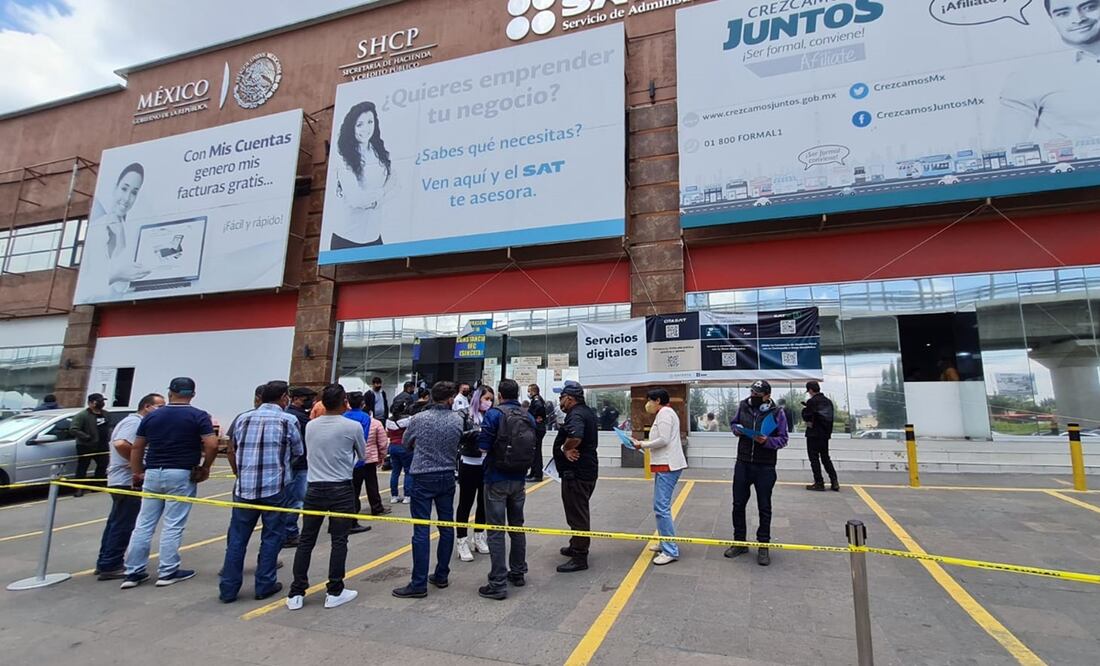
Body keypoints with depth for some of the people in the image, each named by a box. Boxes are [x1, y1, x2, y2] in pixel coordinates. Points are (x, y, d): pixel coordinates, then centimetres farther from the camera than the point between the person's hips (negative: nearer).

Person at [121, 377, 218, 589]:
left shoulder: (152, 416, 8)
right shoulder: (198, 416, -6)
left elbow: (136, 448, 11)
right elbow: (212, 445, -15)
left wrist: (137, 473, 20)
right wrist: (205, 468, 0)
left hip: (152, 474, 4)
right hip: (181, 475, -4)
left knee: (144, 524, 12)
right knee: (173, 526, 3)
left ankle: (133, 572, 18)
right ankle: (167, 572, 11)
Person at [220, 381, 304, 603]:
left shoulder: (243, 418, 10)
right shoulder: (288, 420, -3)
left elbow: (232, 450, 18)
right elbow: (299, 453, 5)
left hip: (244, 487, 4)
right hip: (275, 487, -4)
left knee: (237, 538, 13)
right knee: (271, 537, 9)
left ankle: (228, 588, 18)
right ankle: (264, 585, 15)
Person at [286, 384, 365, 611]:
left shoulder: (310, 426, 1)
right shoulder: (353, 427, -10)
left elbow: (308, 454, 15)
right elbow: (362, 455, 6)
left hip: (315, 488, 4)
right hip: (341, 489, -3)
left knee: (306, 541, 12)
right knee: (338, 541, 5)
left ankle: (296, 593, 17)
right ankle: (335, 592, 12)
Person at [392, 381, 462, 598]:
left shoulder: (419, 419, -10)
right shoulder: (457, 419, -6)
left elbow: (406, 443, 7)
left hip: (423, 478, -3)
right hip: (447, 477, 3)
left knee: (421, 531, -1)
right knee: (446, 527, 13)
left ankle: (419, 584, 4)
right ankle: (441, 576, 23)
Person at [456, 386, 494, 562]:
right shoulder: (466, 416, -8)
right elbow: (459, 436, -20)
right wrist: (479, 432, -30)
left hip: (487, 464, 5)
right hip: (469, 464, -5)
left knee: (484, 502, 15)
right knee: (466, 503, 5)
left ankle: (479, 537, 31)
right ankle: (462, 541, 15)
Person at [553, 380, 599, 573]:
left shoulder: (576, 415, -20)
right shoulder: (587, 412, 13)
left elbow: (575, 436, -41)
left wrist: (565, 449, -22)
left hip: (576, 473, -11)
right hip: (587, 469, 11)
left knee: (577, 514, -2)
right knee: (580, 512, 22)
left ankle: (579, 557, 7)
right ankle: (576, 546, 37)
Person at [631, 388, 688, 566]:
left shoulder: (664, 413, -10)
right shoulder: (664, 413, 21)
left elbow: (663, 440, -20)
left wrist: (642, 445, -9)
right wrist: (643, 444, 9)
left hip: (667, 466, -11)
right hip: (665, 465, 11)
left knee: (661, 507, -11)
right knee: (661, 506, 16)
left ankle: (671, 551, -7)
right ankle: (666, 543, 25)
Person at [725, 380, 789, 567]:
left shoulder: (777, 413, -8)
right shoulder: (743, 406, 0)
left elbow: (783, 439, -6)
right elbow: (733, 423, 16)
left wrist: (767, 441, -24)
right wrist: (736, 429, -7)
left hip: (765, 467, -3)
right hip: (742, 464, 3)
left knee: (764, 508, 9)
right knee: (738, 504, 11)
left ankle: (763, 546, 24)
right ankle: (739, 542, 27)